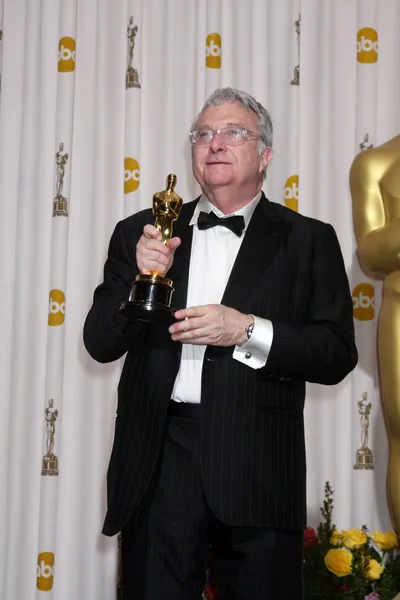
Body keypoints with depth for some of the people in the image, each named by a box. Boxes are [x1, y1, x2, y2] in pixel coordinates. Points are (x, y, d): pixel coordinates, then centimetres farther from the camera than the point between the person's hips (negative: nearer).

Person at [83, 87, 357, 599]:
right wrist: (141, 278, -9)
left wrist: (248, 331, -15)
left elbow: (338, 354, -1)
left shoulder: (308, 240, 6)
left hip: (257, 466, -1)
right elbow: (100, 343, 8)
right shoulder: (141, 233, 11)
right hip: (158, 459, 2)